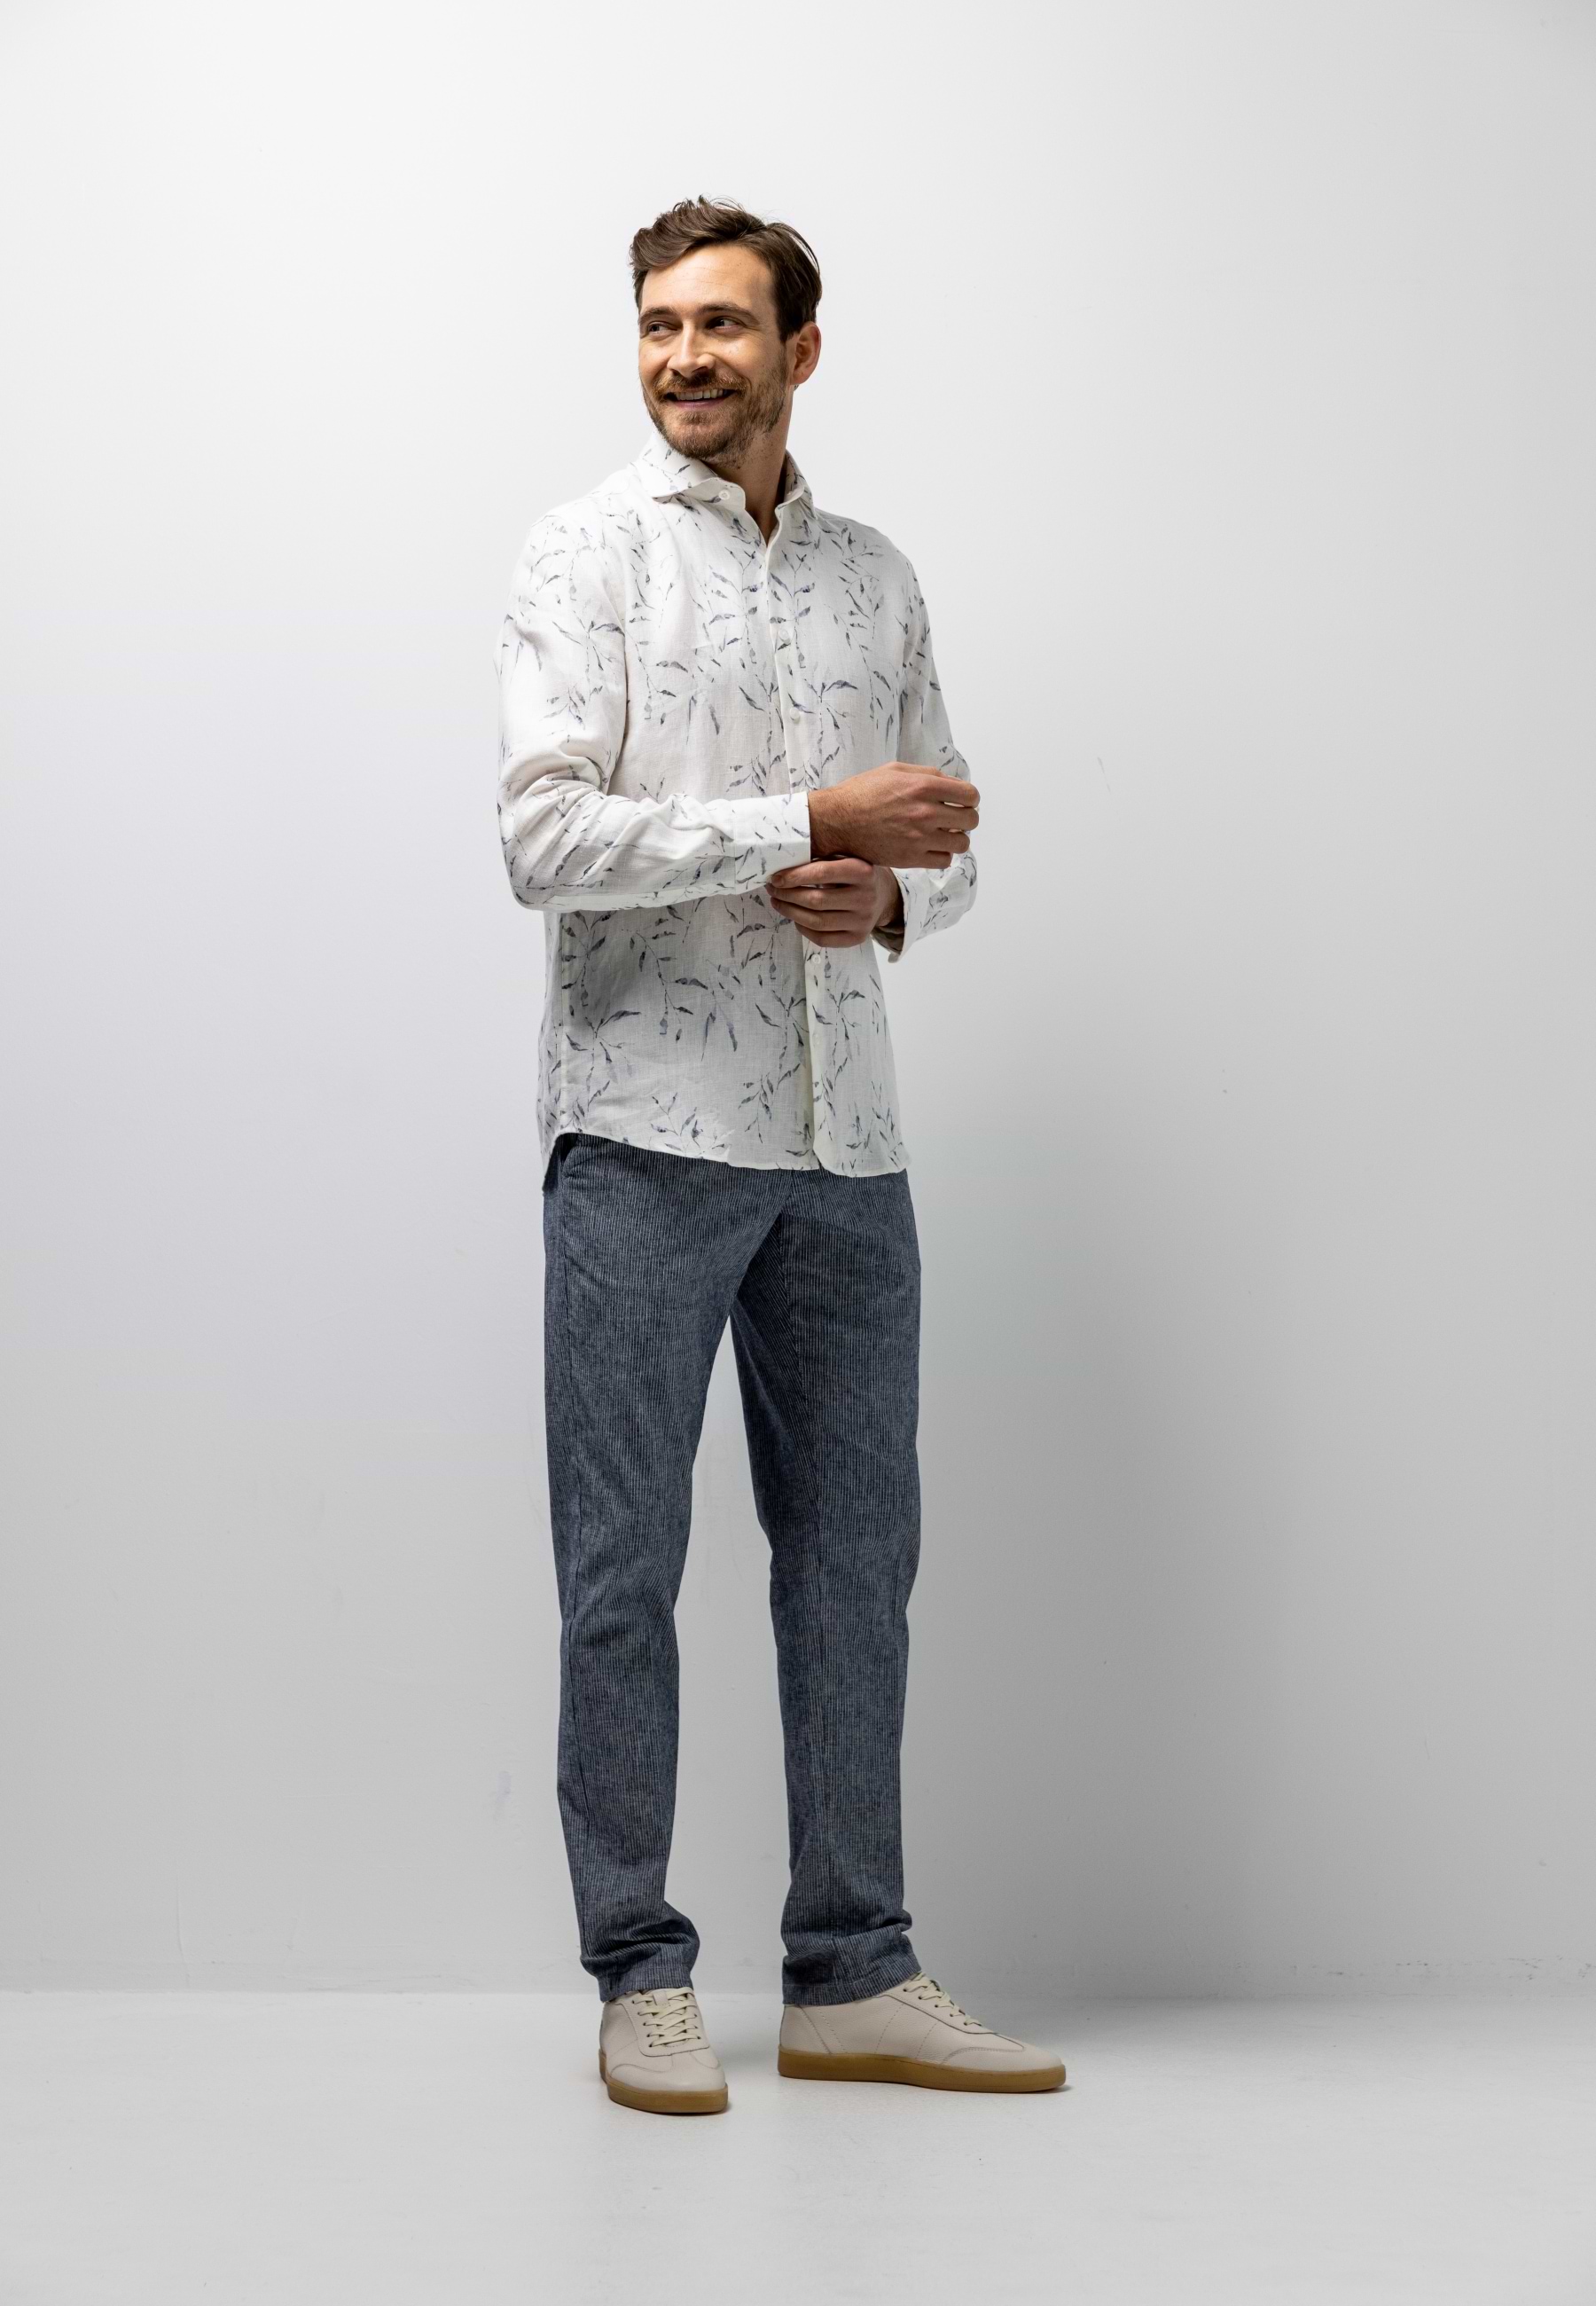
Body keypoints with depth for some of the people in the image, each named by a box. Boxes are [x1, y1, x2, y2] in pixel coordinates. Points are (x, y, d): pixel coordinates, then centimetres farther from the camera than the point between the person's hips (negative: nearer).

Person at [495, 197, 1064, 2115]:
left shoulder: (879, 579, 15)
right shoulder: (588, 551, 1)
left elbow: (942, 840, 19)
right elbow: (545, 835, -12)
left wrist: (888, 896, -5)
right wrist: (818, 821, -16)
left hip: (844, 1133, 5)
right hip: (648, 1126, -4)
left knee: (856, 1554, 8)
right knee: (625, 1567, 2)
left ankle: (851, 1976, 18)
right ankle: (639, 1975, 14)